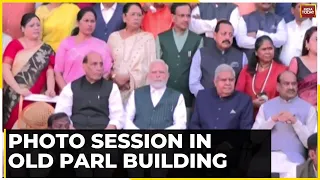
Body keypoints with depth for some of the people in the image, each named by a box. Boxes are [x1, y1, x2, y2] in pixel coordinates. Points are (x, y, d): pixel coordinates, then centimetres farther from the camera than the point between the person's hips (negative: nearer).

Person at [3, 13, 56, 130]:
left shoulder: (47, 49, 13)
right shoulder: (15, 44, 4)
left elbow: (50, 72, 4)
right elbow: (5, 69, -5)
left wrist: (50, 90, -15)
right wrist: (18, 89, -17)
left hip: (38, 98, 2)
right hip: (15, 97, -2)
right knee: (15, 123, -6)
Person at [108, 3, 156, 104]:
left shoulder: (148, 37, 4)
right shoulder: (113, 37, 10)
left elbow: (149, 66, -3)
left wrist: (128, 77, -11)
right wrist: (114, 77, -9)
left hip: (139, 89, -1)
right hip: (116, 88, 2)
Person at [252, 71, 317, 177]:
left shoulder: (308, 108, 8)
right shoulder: (265, 106, 13)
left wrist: (295, 122, -10)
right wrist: (273, 120, -9)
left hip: (293, 159, -1)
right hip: (267, 157, 1)